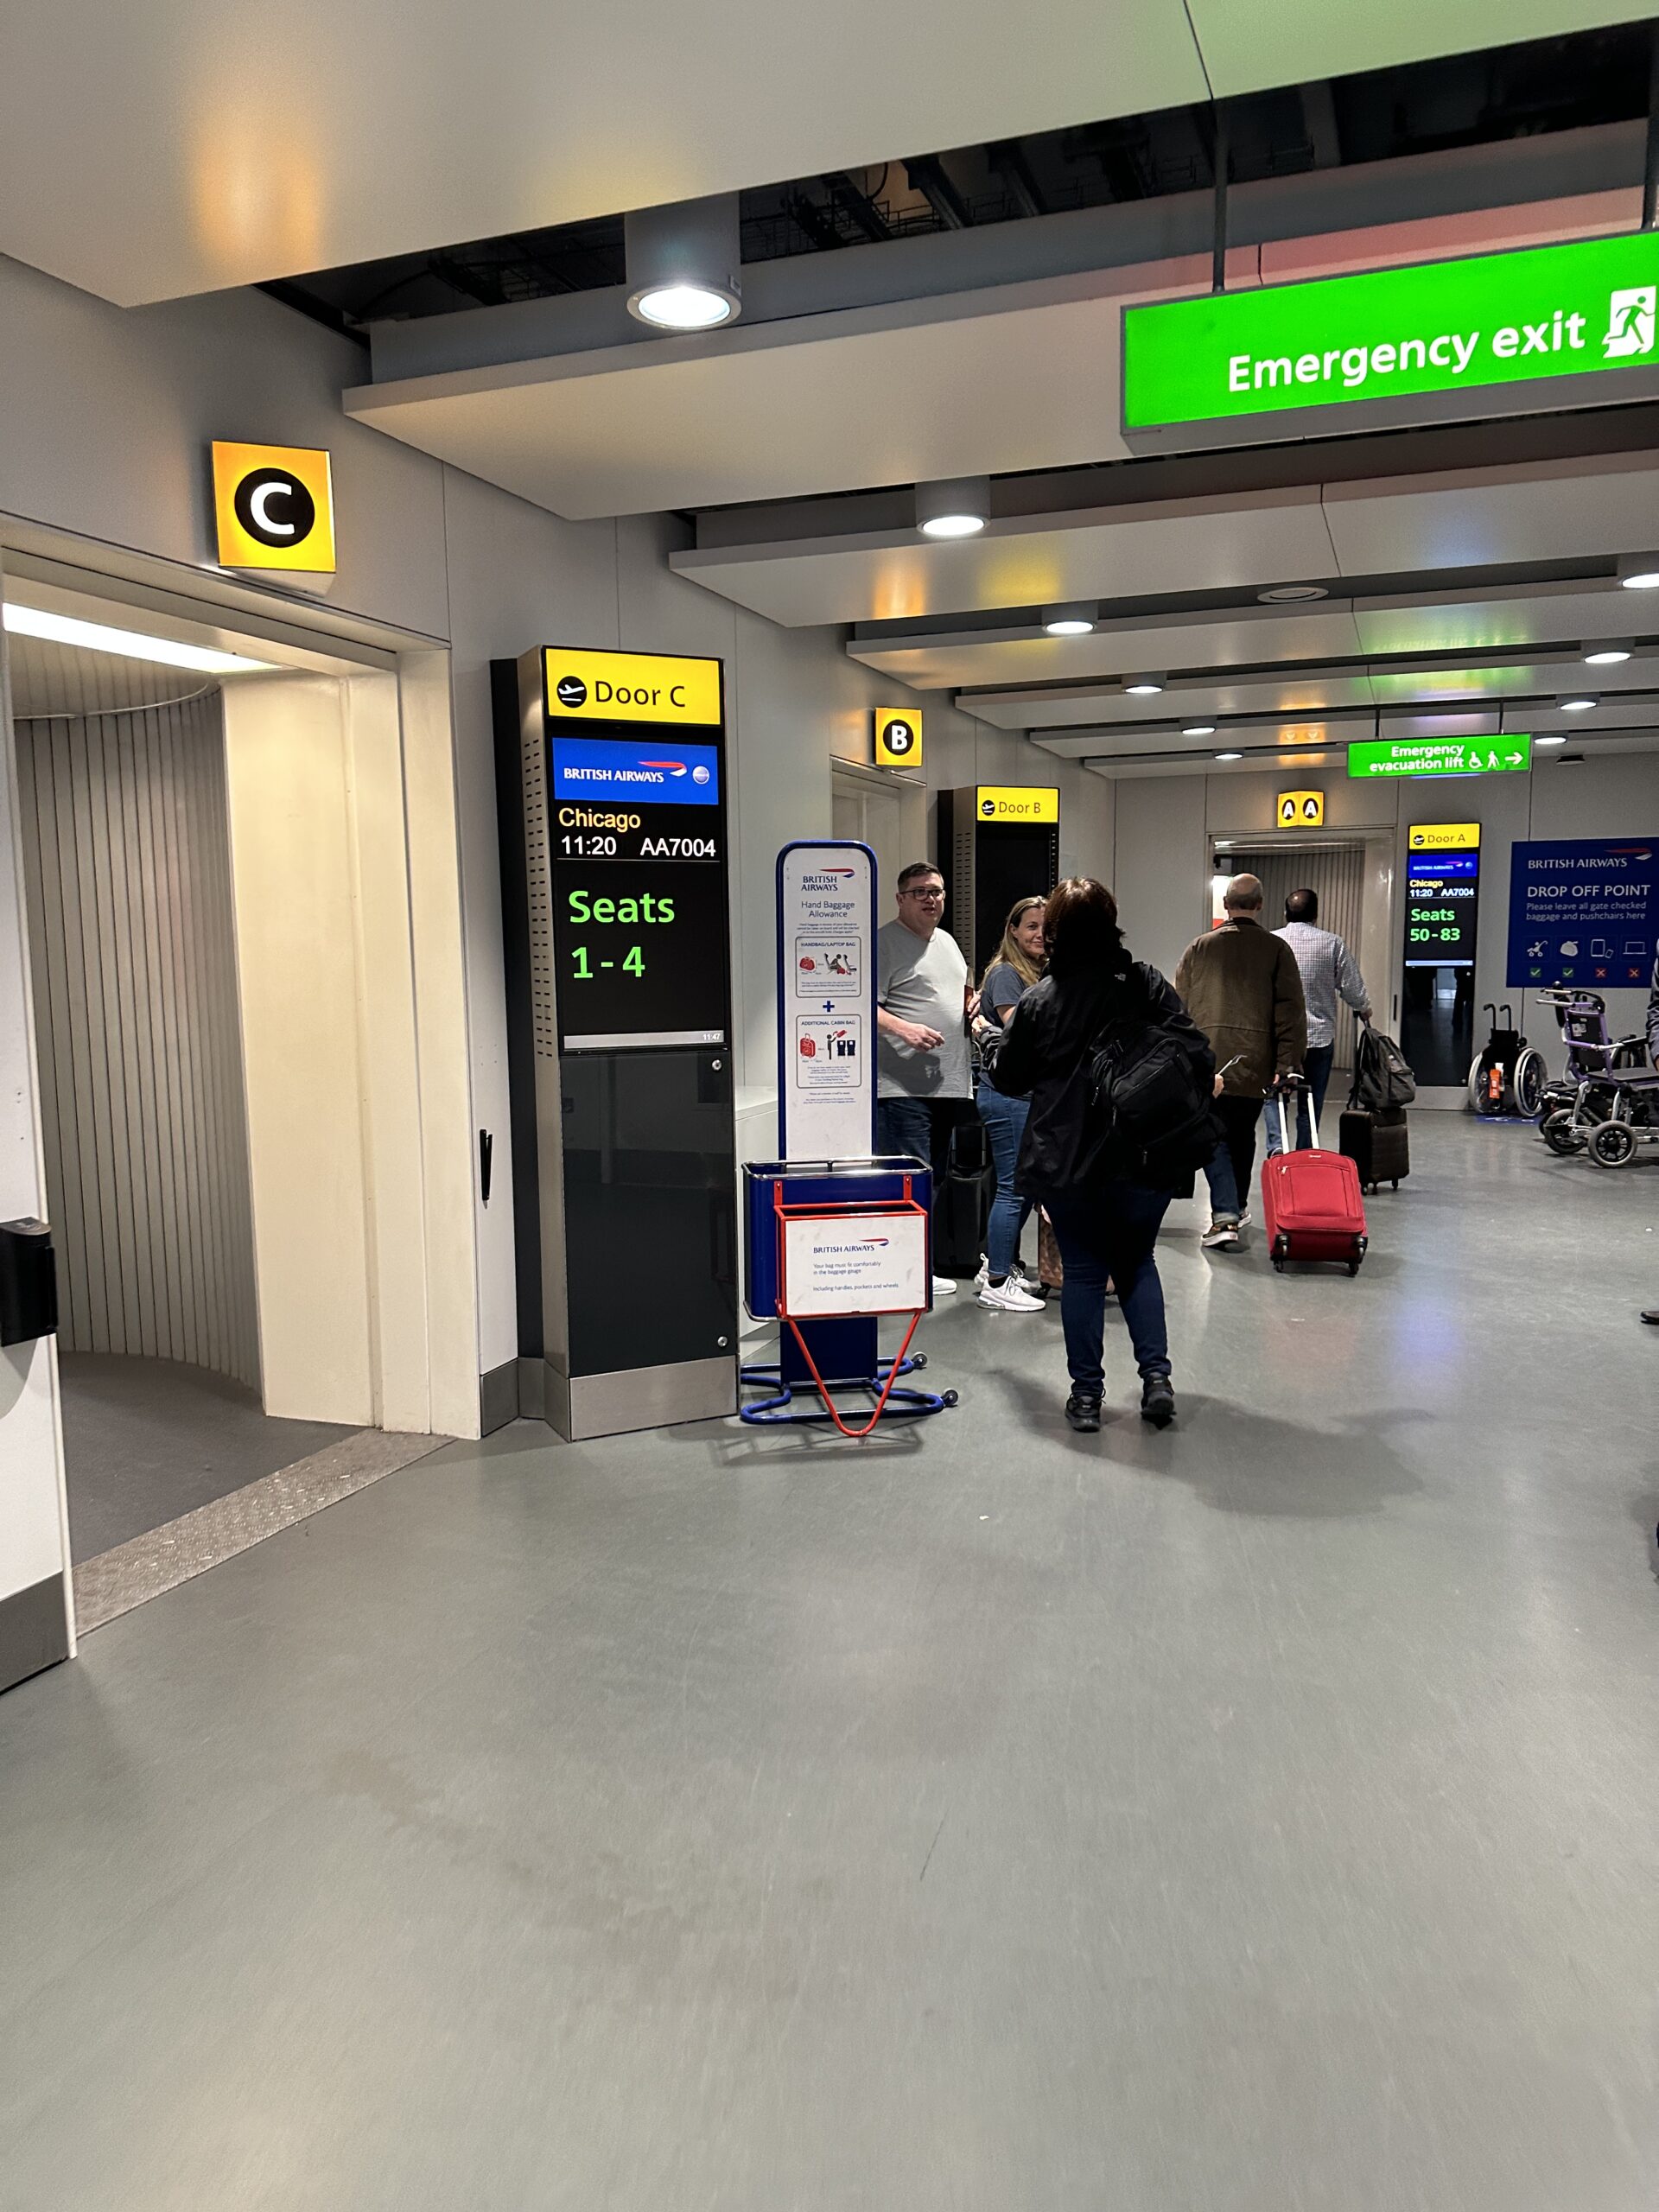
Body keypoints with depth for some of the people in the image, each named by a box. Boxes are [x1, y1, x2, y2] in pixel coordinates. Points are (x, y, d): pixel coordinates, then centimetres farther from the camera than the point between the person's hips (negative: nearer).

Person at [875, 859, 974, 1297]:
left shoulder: (946, 941, 20)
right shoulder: (885, 942, -7)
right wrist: (903, 1028, -29)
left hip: (947, 1083, 9)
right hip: (902, 1086, -9)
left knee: (935, 1181, 13)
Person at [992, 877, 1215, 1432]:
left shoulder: (1039, 999, -4)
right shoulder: (1146, 983, -4)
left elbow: (1009, 1080, 7)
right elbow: (1197, 1055, -9)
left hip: (1065, 1160, -1)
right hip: (1143, 1157, 1)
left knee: (1083, 1270, 9)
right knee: (1137, 1263, 18)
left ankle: (1086, 1394, 11)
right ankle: (1156, 1376, 8)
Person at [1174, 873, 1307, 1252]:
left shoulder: (1200, 946, 6)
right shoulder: (1277, 949, 4)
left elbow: (1179, 1006, 8)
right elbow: (1290, 1011, -2)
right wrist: (1287, 1064, -2)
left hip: (1206, 1058, -1)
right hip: (1256, 1062, 1)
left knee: (1215, 1136, 1)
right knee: (1243, 1136, 17)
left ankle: (1225, 1215, -14)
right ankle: (1237, 1207, 32)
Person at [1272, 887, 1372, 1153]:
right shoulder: (1332, 943, -1)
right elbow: (1353, 989, 1)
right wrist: (1364, 1010, 22)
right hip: (1319, 1037, 0)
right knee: (1310, 1104, 10)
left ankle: (1275, 1146, -7)